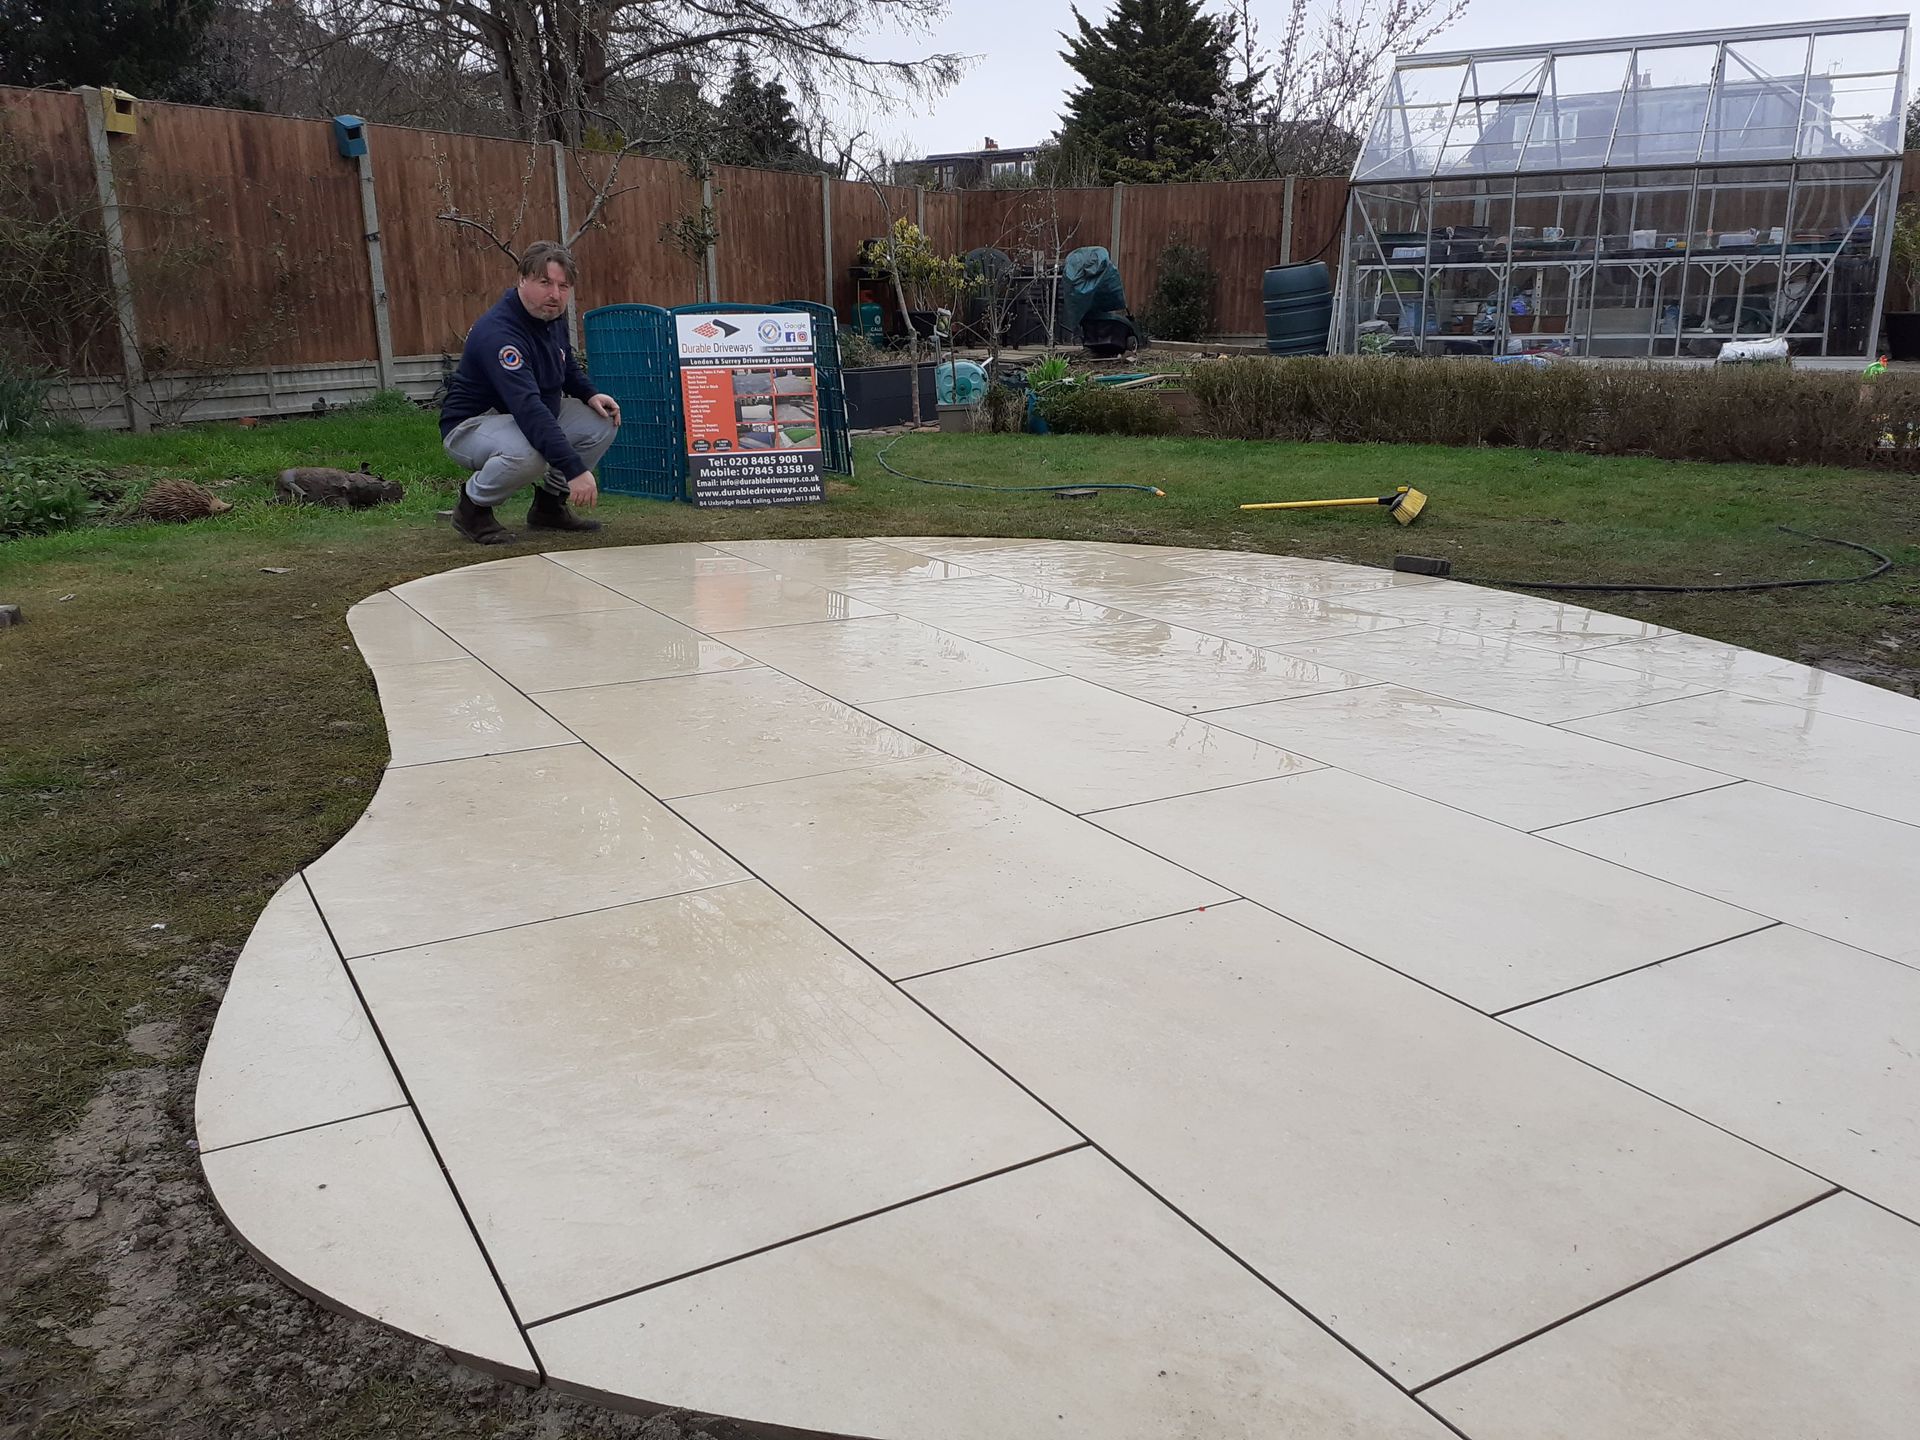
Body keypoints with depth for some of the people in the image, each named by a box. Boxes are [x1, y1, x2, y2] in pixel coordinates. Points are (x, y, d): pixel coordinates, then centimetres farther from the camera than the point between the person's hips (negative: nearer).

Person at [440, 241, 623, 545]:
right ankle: (473, 507, -8)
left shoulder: (553, 317, -1)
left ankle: (548, 505, 10)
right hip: (471, 425, -9)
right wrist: (575, 469, -47)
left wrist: (590, 394, -3)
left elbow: (567, 367, 20)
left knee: (603, 422, -5)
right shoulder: (498, 333, -30)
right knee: (528, 453, -40)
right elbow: (528, 409, -41)